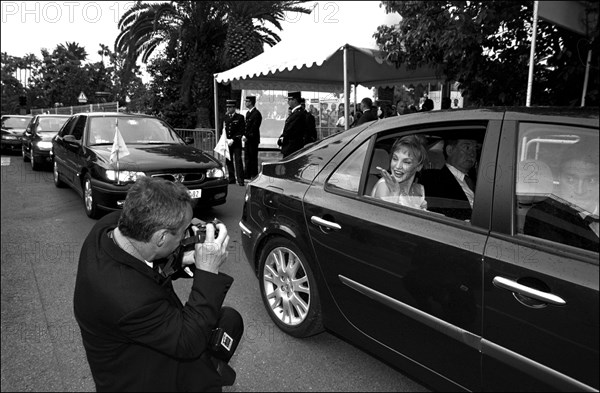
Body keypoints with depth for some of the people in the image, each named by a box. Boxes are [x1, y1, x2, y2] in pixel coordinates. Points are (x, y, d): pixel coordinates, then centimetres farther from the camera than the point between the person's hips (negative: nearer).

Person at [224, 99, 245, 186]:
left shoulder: (240, 117, -3)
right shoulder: (225, 117, 12)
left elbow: (242, 131, -7)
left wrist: (233, 140, -13)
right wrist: (225, 139, 1)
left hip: (236, 143, -5)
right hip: (227, 143, 5)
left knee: (238, 161, -8)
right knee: (229, 161, 7)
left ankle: (240, 180, -5)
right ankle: (231, 179, 15)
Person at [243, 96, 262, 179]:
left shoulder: (256, 113, -11)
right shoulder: (248, 113, 18)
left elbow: (254, 128, -17)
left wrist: (247, 137, -17)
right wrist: (244, 135, 8)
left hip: (253, 139, -9)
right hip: (247, 139, 9)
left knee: (253, 158, -3)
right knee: (247, 157, 10)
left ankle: (254, 176, 3)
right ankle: (247, 175, 17)